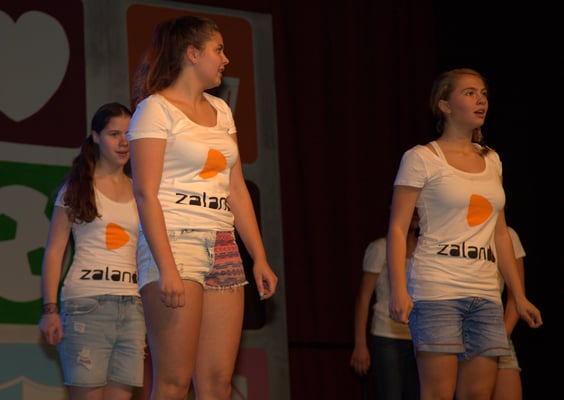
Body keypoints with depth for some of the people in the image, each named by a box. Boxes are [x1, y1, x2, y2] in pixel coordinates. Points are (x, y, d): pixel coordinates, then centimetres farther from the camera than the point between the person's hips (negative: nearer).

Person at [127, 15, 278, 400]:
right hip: (175, 242, -7)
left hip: (222, 249, 7)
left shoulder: (220, 110, 18)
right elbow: (145, 193, -12)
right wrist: (167, 267, -22)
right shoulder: (156, 109, -4)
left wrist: (260, 257, 10)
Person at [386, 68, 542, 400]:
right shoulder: (421, 158, -1)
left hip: (485, 294, 6)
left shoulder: (491, 160, 17)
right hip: (437, 289, -6)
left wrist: (519, 296, 18)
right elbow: (398, 228, -6)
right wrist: (398, 290, -17)